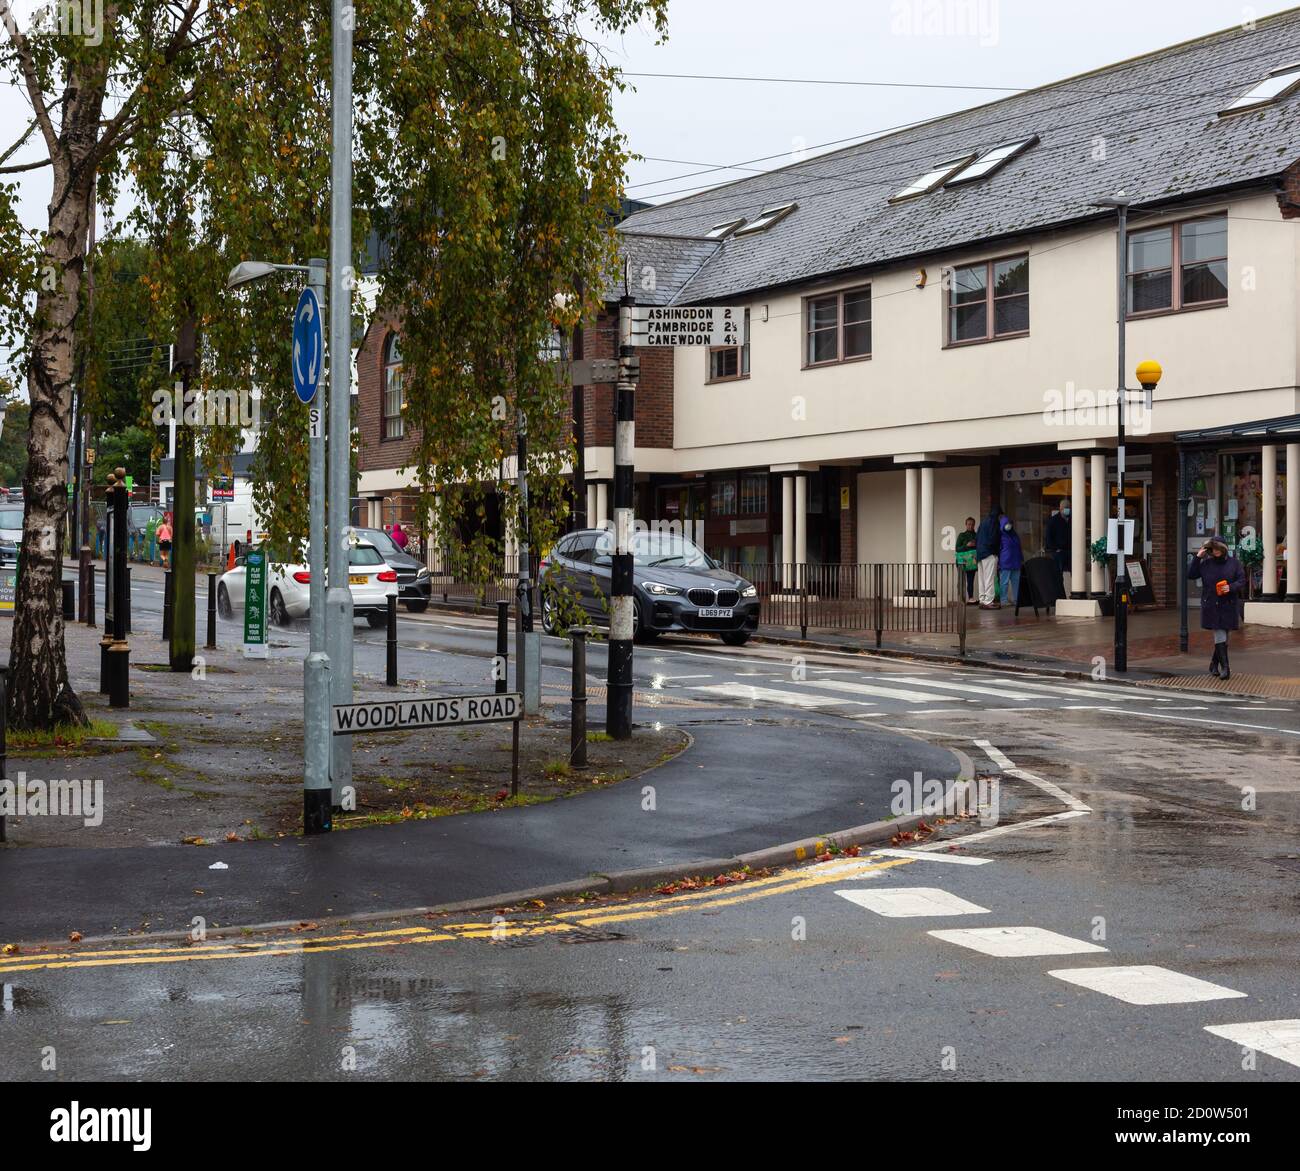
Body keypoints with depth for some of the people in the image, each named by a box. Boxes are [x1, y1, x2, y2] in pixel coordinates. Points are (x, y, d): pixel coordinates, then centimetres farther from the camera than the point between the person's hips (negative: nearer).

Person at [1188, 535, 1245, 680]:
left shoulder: (1234, 563, 3)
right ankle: (1225, 668, -9)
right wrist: (1197, 558, -7)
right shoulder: (1205, 563, 3)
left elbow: (1242, 581, 3)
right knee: (1220, 635, -8)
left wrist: (1231, 588, -17)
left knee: (1222, 636, 9)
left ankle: (1214, 663, 27)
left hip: (1228, 605, 1)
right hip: (1211, 606, -1)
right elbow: (1190, 575, 2)